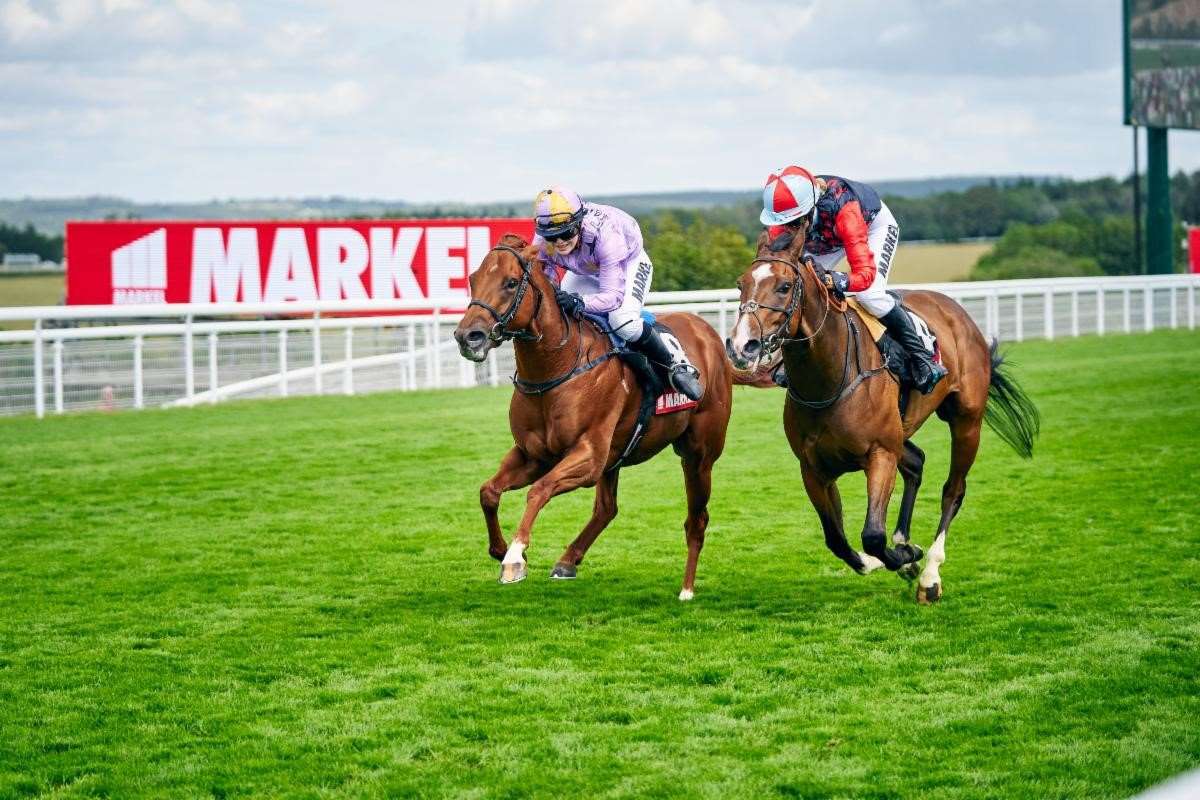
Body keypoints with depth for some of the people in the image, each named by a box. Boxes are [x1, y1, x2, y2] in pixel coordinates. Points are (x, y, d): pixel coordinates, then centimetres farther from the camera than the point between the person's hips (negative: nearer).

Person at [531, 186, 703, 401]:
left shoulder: (605, 235, -42)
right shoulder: (541, 245, -28)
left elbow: (614, 295, -42)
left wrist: (581, 303, -60)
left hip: (629, 262, -5)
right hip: (585, 271, 6)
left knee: (622, 321, -31)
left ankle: (677, 365, -14)